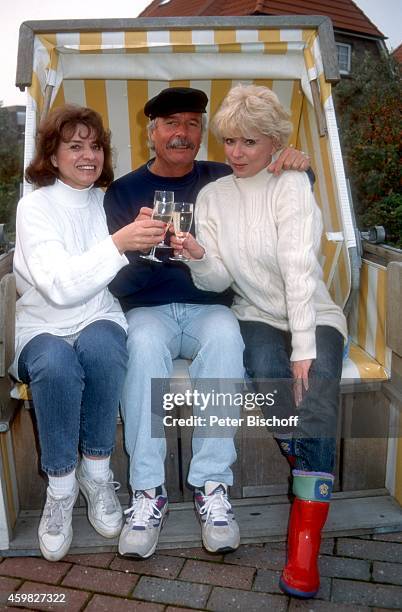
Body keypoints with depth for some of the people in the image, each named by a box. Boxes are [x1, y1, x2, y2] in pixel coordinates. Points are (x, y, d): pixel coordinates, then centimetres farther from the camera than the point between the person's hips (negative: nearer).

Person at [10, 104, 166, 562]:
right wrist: (118, 243, -30)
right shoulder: (35, 206, -4)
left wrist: (149, 239, -13)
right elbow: (60, 286, -18)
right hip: (43, 330, -2)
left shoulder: (109, 202, 8)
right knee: (55, 363, -36)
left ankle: (96, 473, -15)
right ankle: (60, 487, -14)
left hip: (100, 323, 2)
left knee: (99, 345, -33)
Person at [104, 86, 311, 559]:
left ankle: (212, 486, -27)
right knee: (144, 341, -34)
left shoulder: (223, 180, 11)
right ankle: (147, 492, -25)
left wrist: (298, 165, -9)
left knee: (224, 332, -33)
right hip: (148, 309, 0)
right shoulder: (123, 191, 8)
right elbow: (115, 280, -1)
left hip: (208, 308, 1)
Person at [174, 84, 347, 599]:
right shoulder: (212, 195, 6)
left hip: (314, 316, -2)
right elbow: (217, 280, -1)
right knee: (269, 378, -30)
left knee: (315, 405, -27)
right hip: (257, 317, 2)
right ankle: (317, 486, -1)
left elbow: (300, 266, -17)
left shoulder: (292, 184, -5)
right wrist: (197, 257, -24)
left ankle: (304, 552, -16)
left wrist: (304, 348, -24)